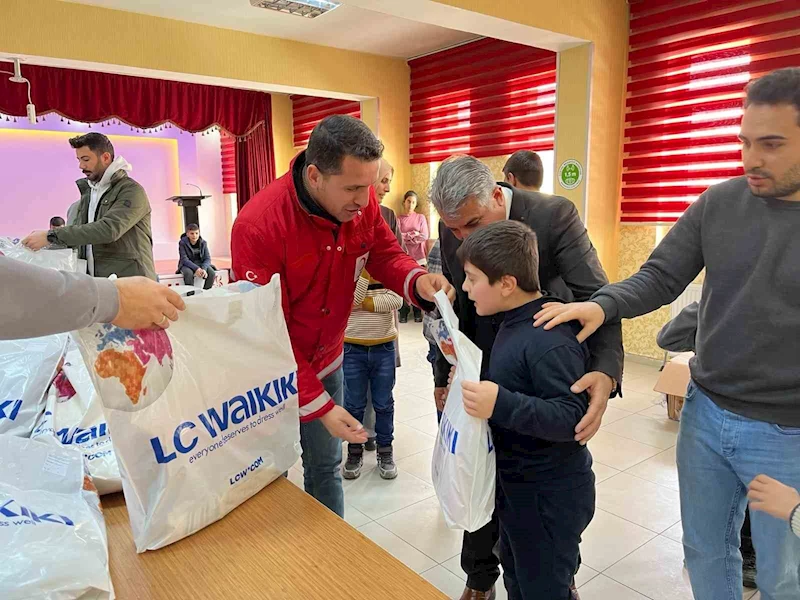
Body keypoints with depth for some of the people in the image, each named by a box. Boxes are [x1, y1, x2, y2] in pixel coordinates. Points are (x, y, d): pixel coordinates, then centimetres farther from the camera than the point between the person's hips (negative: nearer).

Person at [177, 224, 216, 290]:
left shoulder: (203, 243, -3)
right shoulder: (182, 243, -11)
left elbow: (207, 258, -7)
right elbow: (184, 259, -19)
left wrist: (204, 269, -29)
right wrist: (196, 269, -35)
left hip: (201, 264, 3)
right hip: (187, 265, -2)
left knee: (212, 273, -26)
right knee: (188, 273, -37)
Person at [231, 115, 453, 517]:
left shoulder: (360, 201, -14)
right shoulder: (258, 225, -29)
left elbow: (384, 255, 0)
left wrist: (417, 281, -24)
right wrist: (318, 405, -27)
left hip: (326, 360, 5)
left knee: (326, 466, 21)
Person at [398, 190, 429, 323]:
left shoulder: (421, 217, 8)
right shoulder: (398, 219, 7)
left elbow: (424, 236, -3)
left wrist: (406, 236, -5)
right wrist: (414, 235, -8)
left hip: (418, 256, 0)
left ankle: (418, 312, 10)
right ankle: (403, 313, 4)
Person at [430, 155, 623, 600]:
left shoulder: (555, 216, -21)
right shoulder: (452, 231, -8)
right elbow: (453, 309, 3)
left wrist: (606, 371, -39)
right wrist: (444, 376, 6)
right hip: (480, 379, 3)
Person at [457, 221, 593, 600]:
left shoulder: (551, 341, -29)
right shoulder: (514, 323, 2)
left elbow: (572, 418, -31)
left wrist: (501, 404, -41)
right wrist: (475, 385, 5)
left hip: (550, 497, -10)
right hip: (517, 484, 10)